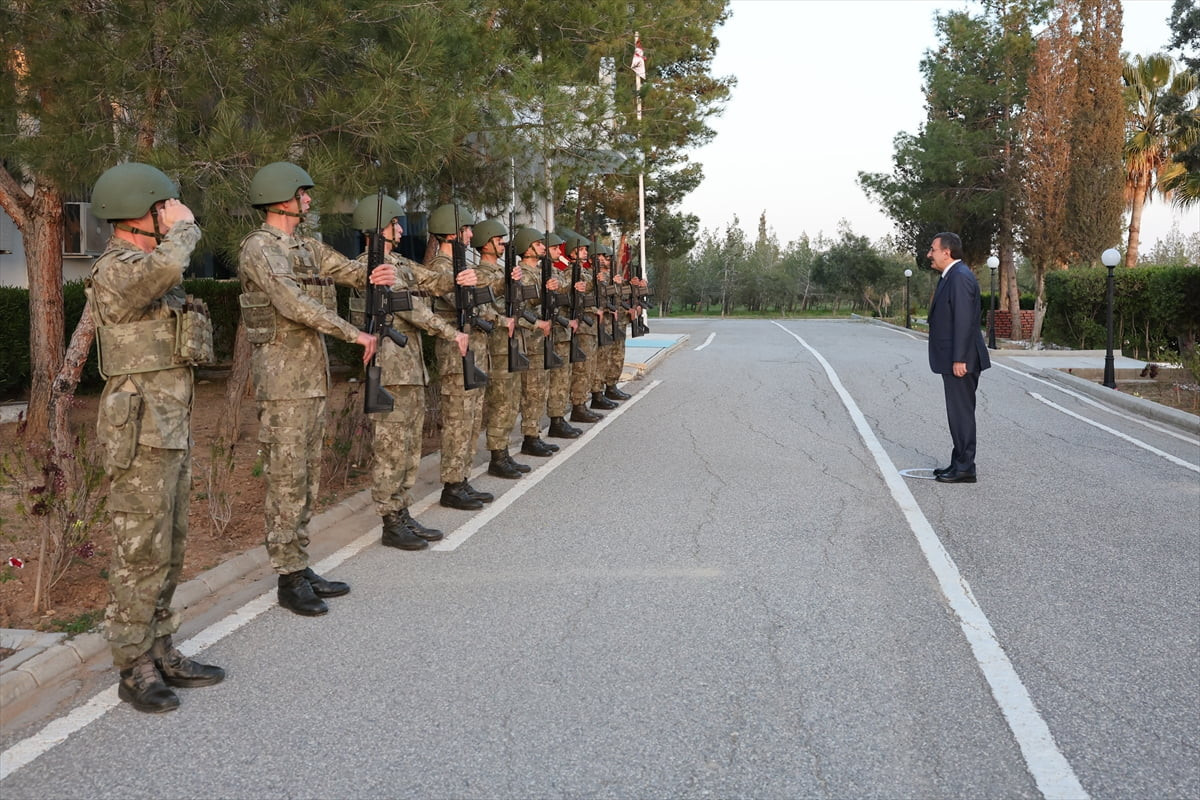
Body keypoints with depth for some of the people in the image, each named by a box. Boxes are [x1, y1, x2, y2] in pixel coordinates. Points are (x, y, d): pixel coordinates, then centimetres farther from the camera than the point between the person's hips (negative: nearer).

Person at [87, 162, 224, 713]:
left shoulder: (147, 270, 16)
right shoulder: (115, 271, -14)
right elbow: (166, 268, -37)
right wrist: (185, 228, -17)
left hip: (172, 427, 9)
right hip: (140, 433, -9)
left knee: (168, 550, 14)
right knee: (141, 555, -3)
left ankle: (160, 654, 23)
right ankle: (134, 670, 7)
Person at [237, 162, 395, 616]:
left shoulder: (307, 248, 16)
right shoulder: (259, 247, -11)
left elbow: (351, 272, 13)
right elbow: (292, 302, -22)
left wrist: (376, 275, -11)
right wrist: (352, 333, -21)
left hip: (313, 374, 9)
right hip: (282, 376, -9)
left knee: (307, 478, 12)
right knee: (286, 481, -5)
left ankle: (301, 568, 20)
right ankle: (289, 581, 1)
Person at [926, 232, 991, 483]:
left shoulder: (960, 277, -16)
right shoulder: (951, 276, 17)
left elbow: (964, 320, -22)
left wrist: (959, 358, -23)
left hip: (960, 360, -11)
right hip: (953, 359, 11)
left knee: (961, 413, -5)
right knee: (958, 412, 15)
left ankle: (965, 469, 0)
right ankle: (959, 463, 23)